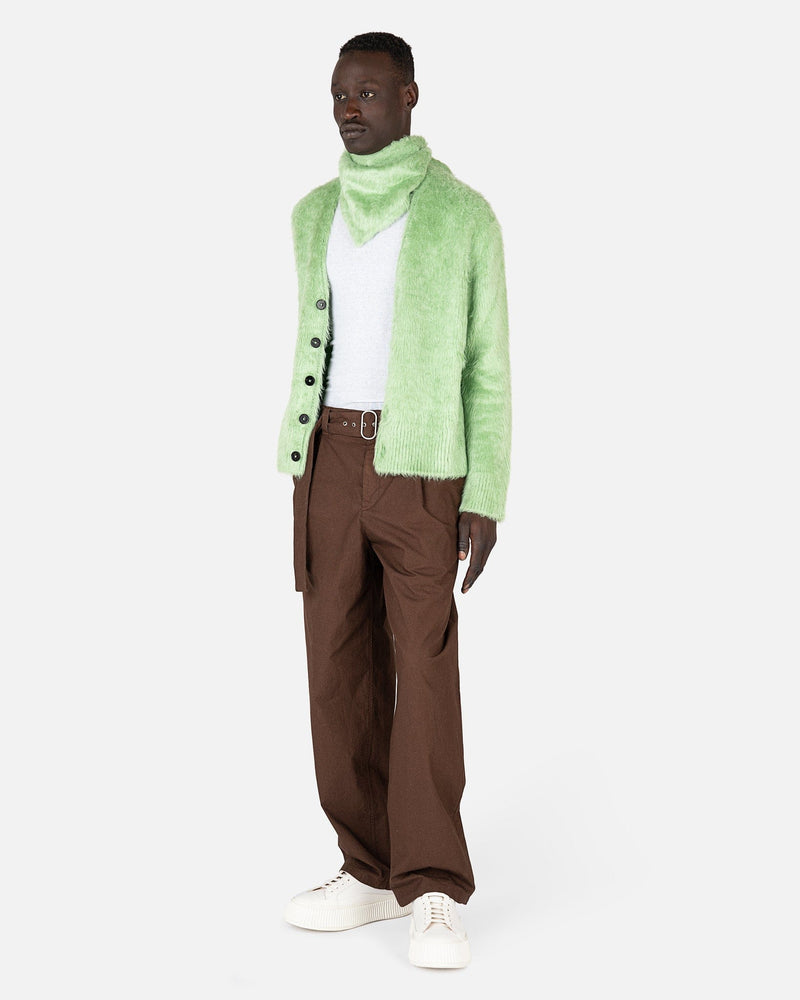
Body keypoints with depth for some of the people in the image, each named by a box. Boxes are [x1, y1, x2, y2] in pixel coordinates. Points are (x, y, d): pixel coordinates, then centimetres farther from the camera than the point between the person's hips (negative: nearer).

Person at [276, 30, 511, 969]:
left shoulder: (467, 215, -2)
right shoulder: (315, 215, 11)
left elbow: (487, 366, -3)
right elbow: (313, 353, 15)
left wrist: (487, 499, -9)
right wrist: (306, 485, 12)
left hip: (420, 469, -4)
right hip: (331, 462, 5)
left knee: (425, 673, -10)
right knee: (344, 670, 5)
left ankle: (432, 896, -3)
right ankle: (372, 872, 15)